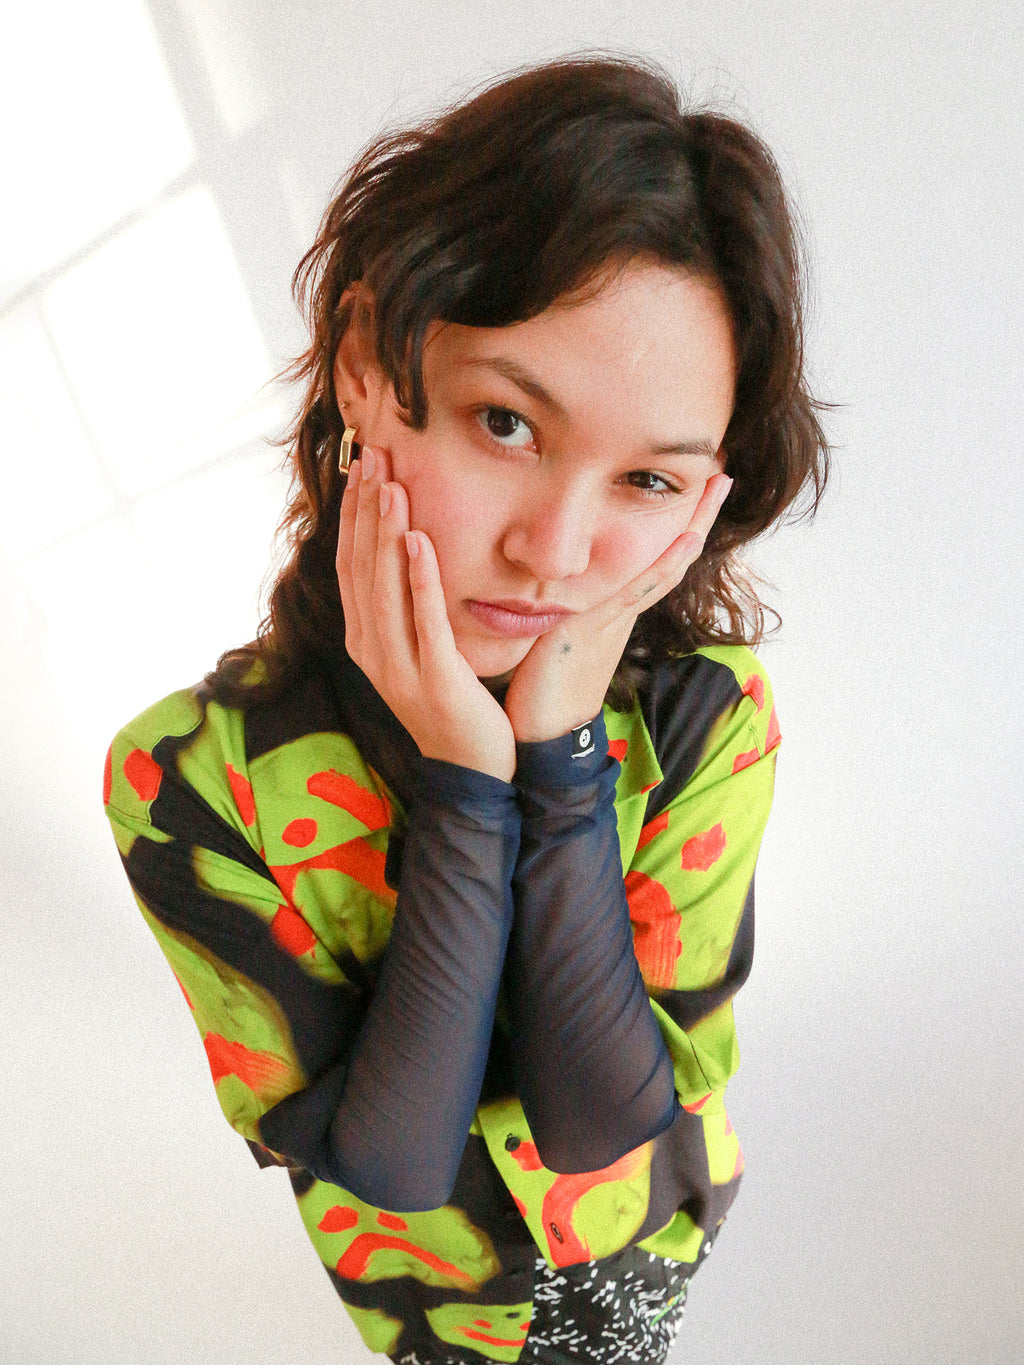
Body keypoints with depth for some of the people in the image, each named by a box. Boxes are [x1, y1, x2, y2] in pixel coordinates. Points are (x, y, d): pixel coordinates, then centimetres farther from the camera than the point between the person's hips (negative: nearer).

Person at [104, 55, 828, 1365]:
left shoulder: (707, 714, -28)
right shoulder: (185, 778, -31)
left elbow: (608, 1119, -28)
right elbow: (386, 1168, -28)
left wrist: (565, 762, -39)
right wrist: (464, 797, -40)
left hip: (652, 1236, 2)